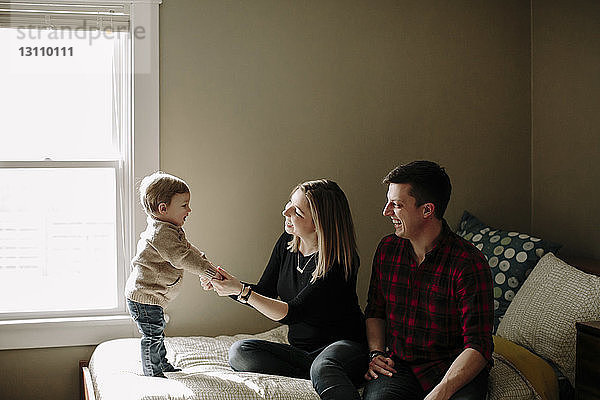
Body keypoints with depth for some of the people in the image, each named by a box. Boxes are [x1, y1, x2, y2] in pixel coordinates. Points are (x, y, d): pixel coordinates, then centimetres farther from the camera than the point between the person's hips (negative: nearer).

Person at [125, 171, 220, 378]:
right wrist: (210, 272, -26)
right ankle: (153, 374, 9)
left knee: (157, 333, 23)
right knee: (152, 336, -2)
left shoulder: (169, 229, 10)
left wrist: (207, 264, 11)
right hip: (144, 296, -11)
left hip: (150, 294, 11)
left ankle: (163, 366, 38)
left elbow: (189, 249, 21)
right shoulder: (161, 233, -25)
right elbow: (182, 258, -30)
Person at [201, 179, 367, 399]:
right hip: (300, 352, 8)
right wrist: (226, 284, -4)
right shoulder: (287, 243, 3)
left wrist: (241, 291, -25)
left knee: (323, 368, -43)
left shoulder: (339, 262, -19)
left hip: (343, 345, -8)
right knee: (238, 352, -19)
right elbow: (264, 292, 13)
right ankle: (322, 378, -22)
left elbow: (291, 313, -21)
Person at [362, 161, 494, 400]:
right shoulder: (387, 249, 4)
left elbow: (478, 347, -18)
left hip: (455, 371, -2)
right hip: (398, 366, 2)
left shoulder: (469, 264, -14)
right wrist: (376, 353, 2)